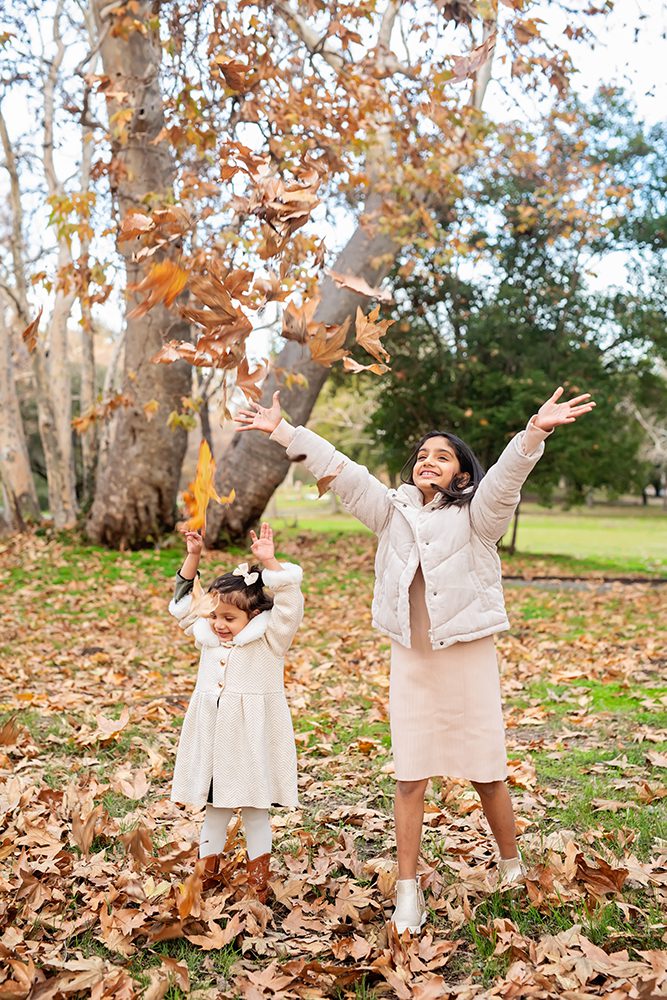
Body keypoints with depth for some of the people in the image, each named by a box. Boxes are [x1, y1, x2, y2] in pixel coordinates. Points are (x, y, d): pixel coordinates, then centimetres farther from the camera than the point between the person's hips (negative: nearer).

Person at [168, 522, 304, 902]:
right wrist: (193, 557, 4)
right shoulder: (207, 636, 6)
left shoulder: (269, 639, -9)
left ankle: (259, 878, 20)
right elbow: (184, 602, 13)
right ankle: (209, 870, 27)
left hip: (252, 739, -4)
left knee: (255, 807, 7)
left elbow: (289, 602, -21)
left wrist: (269, 562, -28)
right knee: (216, 807, 14)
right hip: (213, 738, 5)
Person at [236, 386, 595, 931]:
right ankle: (409, 891, 19)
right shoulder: (393, 510, 6)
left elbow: (506, 476, -22)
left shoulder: (476, 516, -4)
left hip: (469, 658, -3)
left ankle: (512, 868, 35)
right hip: (411, 661, 3)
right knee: (410, 778, 7)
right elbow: (340, 470, 2)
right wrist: (284, 431, -1)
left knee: (487, 772, 10)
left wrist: (535, 431, -40)